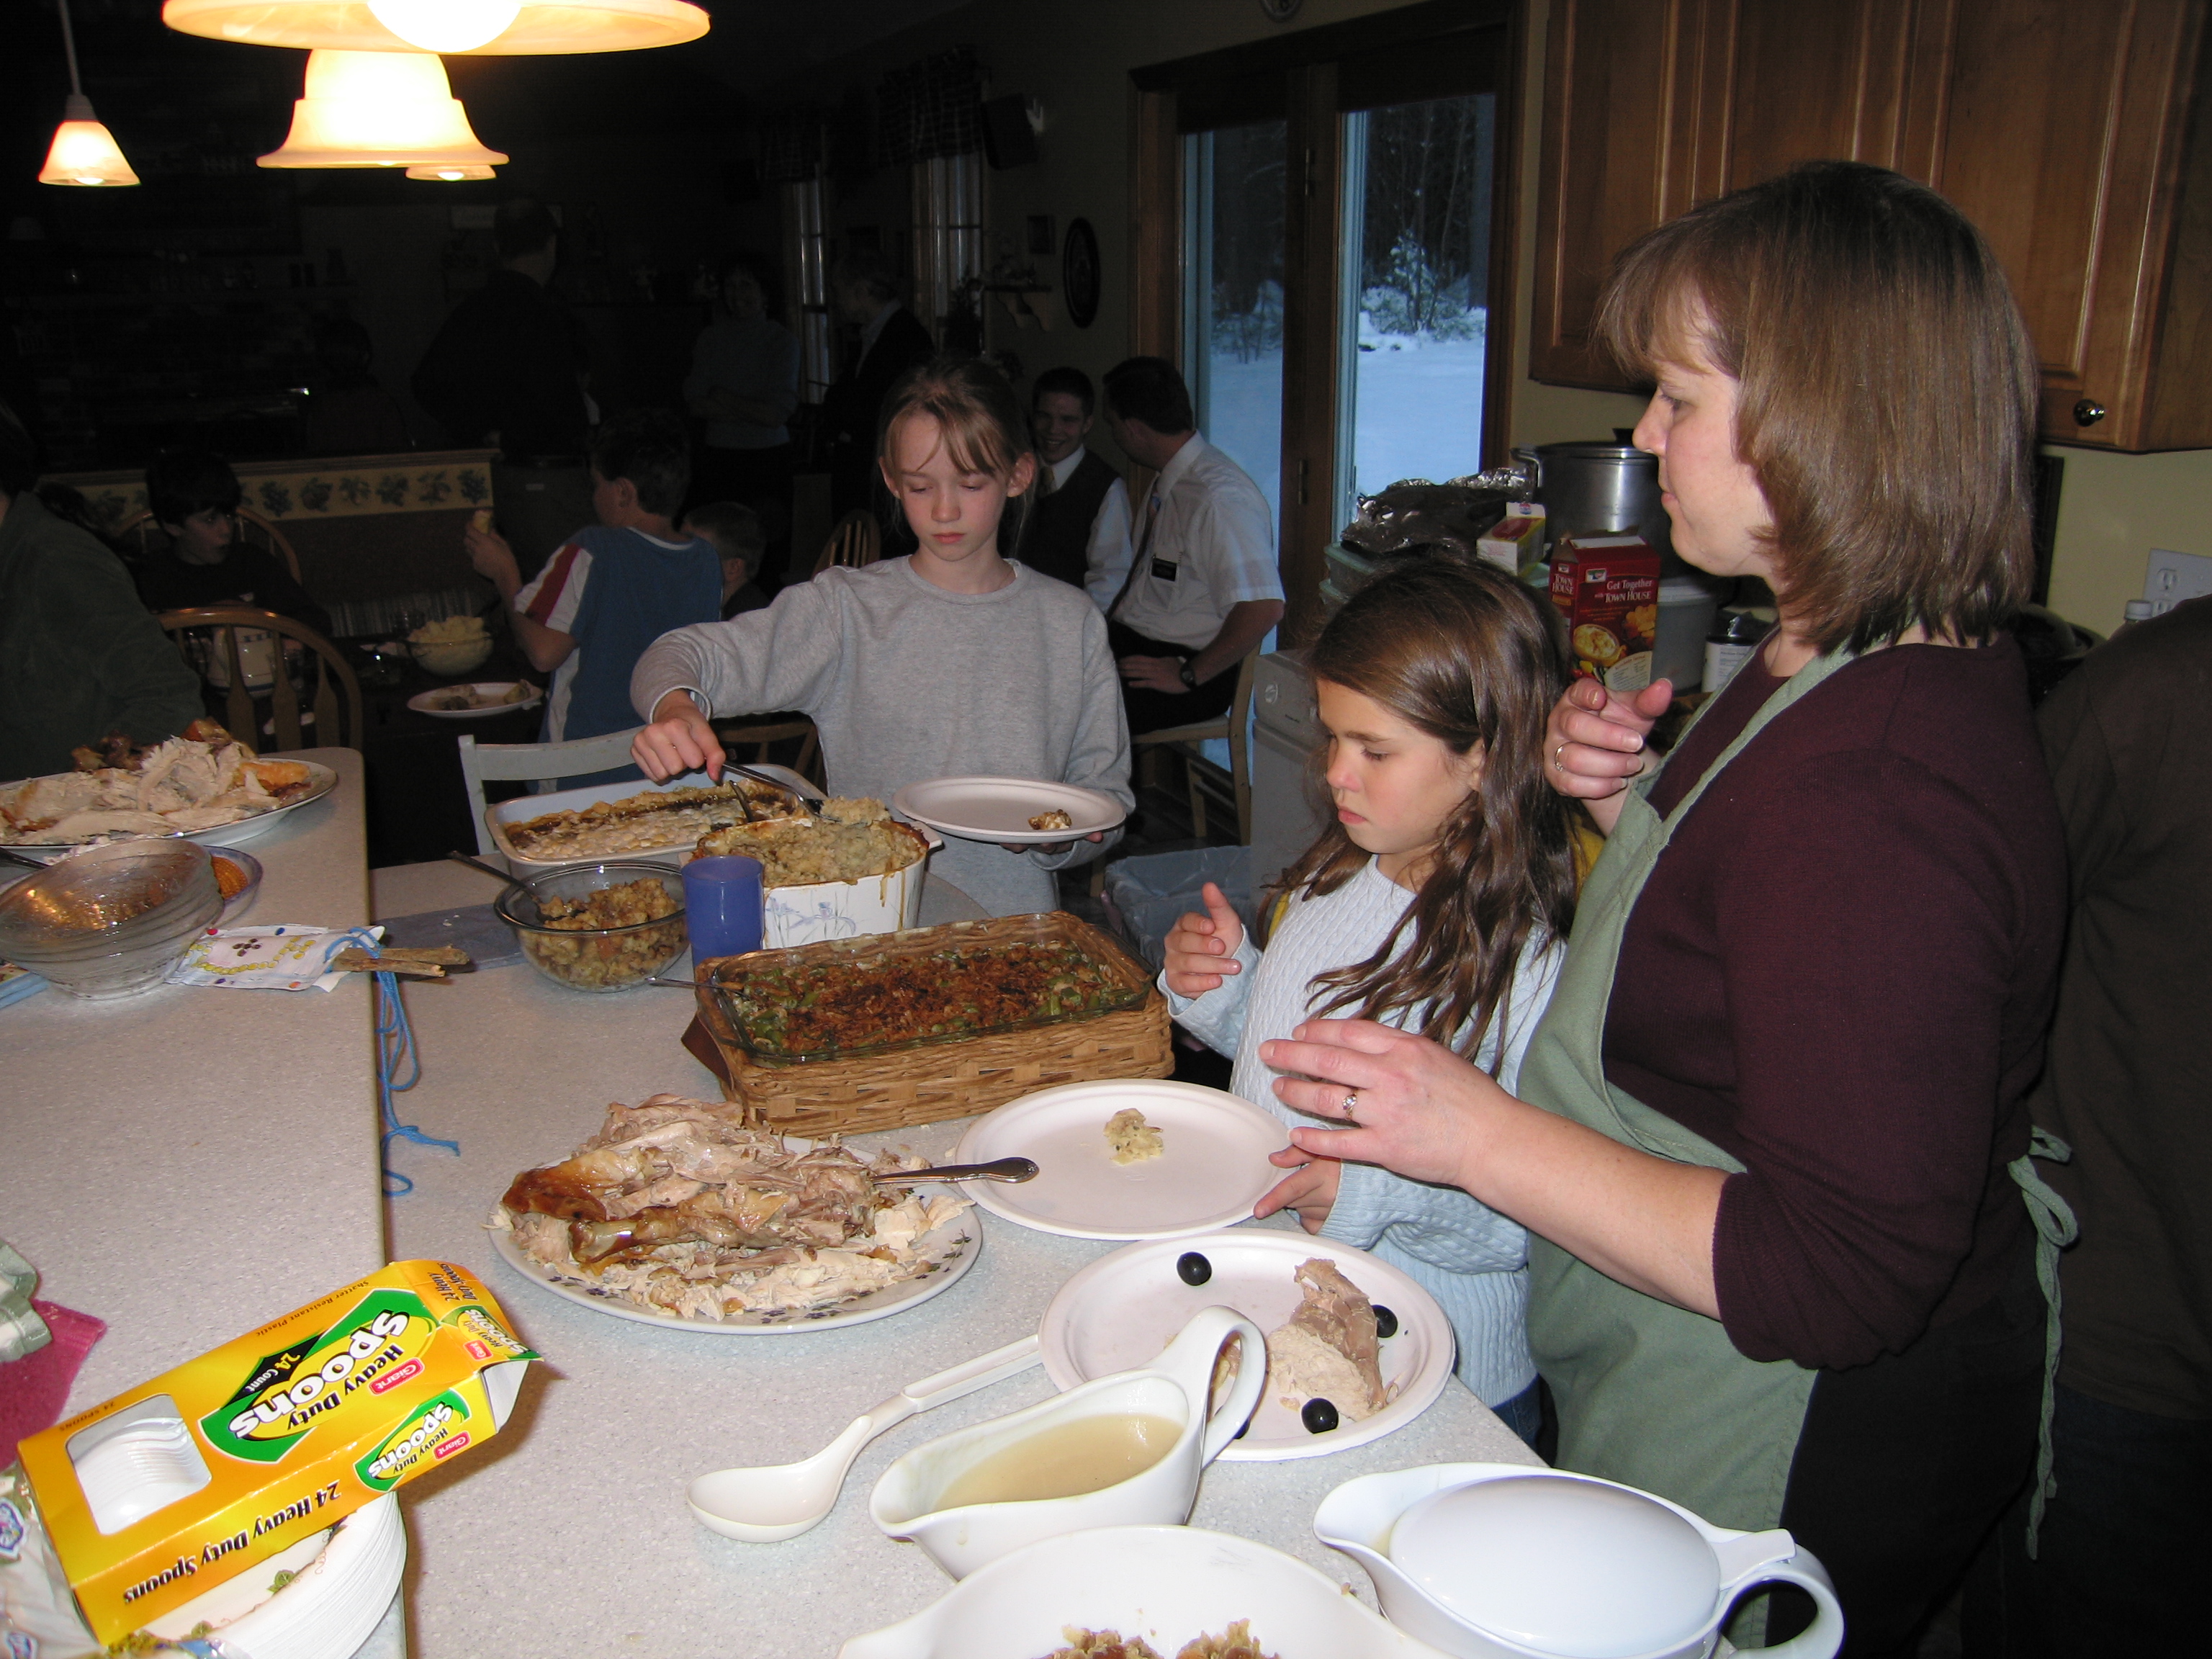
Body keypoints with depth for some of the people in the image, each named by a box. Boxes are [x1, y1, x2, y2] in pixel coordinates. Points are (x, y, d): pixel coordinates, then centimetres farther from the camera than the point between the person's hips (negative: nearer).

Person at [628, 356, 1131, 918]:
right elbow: (683, 656, -3)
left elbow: (1108, 789, 13)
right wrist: (675, 708, -25)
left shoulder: (1071, 622, 8)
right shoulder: (847, 608, 2)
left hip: (1017, 931, 1)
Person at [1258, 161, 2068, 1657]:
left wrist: (1479, 1135, -29)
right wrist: (1627, 803, -4)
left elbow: (1836, 1279, -32)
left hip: (1811, 1464, -9)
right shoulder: (1865, 665, 1)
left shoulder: (1880, 791, -33)